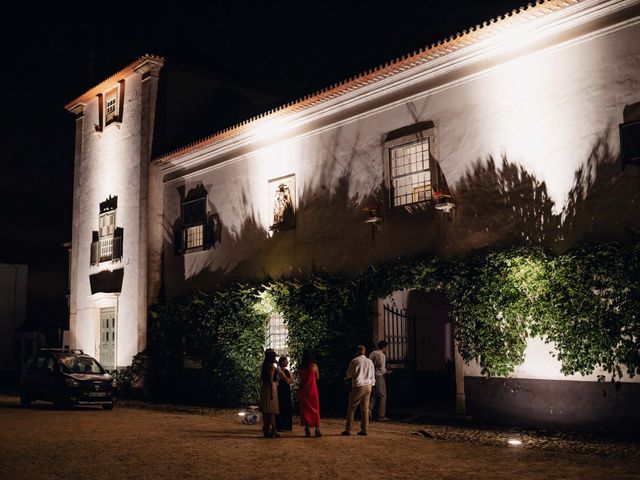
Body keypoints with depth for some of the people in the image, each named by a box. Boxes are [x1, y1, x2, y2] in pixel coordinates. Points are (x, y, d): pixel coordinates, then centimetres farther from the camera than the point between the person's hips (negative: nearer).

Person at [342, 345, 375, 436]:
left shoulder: (355, 361, -8)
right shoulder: (370, 362, 5)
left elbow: (348, 374, -2)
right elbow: (372, 376, 10)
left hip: (358, 386, -4)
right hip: (368, 386, 4)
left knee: (352, 408, 3)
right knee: (365, 408, 8)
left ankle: (348, 429, 3)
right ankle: (364, 429, 7)